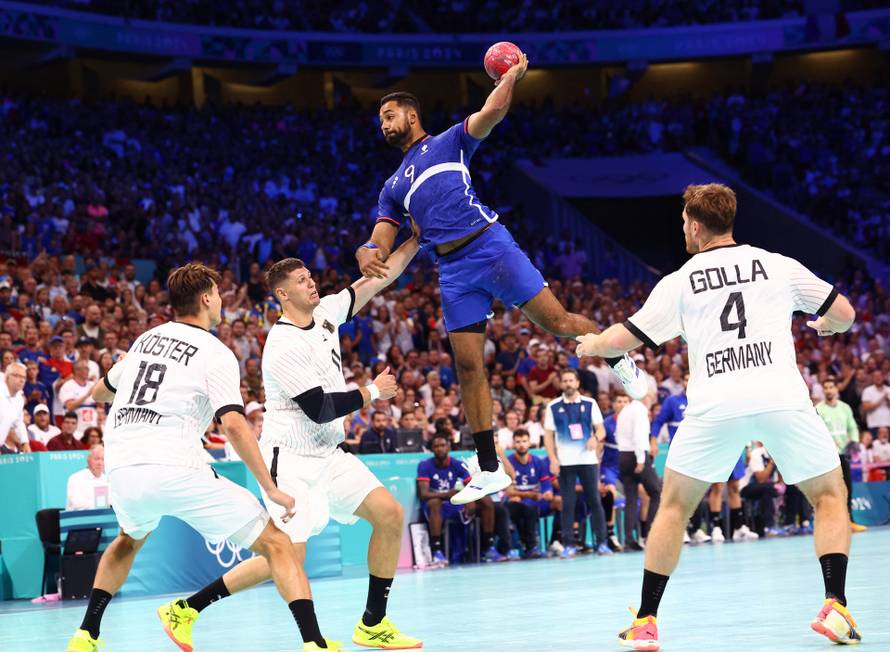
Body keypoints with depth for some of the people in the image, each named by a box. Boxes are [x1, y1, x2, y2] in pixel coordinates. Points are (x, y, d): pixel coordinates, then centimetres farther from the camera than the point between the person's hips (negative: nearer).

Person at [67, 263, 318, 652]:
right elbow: (233, 424, -14)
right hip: (176, 470, -6)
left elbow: (99, 392, 33)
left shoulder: (146, 339, 18)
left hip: (122, 470, 6)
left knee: (130, 539, 39)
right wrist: (271, 489, -11)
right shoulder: (216, 354, -1)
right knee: (274, 543, 0)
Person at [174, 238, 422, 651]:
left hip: (328, 455, 8)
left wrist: (417, 238, 2)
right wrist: (371, 392, -9)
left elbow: (378, 280, 10)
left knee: (390, 515, -3)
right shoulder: (284, 346, -19)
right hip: (290, 459, -8)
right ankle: (187, 608, -2)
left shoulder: (324, 314, 5)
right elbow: (320, 409, -21)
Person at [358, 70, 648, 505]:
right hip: (452, 271, 5)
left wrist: (513, 75, -11)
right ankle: (489, 470, 4)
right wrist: (367, 252, -7)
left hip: (489, 245, -5)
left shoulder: (448, 142, 13)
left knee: (556, 321, -10)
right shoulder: (394, 187, 25)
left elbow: (491, 114, -4)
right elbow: (382, 243, 15)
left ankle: (619, 360, 20)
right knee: (468, 366, 0)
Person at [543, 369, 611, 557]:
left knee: (595, 501, 0)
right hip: (565, 462, -1)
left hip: (588, 460, 1)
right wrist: (553, 460, -6)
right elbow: (548, 436, 5)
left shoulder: (590, 404, 7)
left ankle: (601, 542, 4)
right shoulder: (553, 407, 6)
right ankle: (569, 545, 2)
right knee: (567, 504, -1)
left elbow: (601, 429, 8)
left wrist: (596, 438, -15)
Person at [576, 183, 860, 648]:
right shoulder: (778, 265, 12)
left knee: (674, 506, 16)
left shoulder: (680, 283, 10)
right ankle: (834, 608, 0)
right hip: (782, 396, 0)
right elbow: (845, 314, 18)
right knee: (830, 495, 17)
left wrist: (591, 344, 35)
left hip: (715, 405, 0)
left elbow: (623, 339, 12)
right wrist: (823, 325, 42)